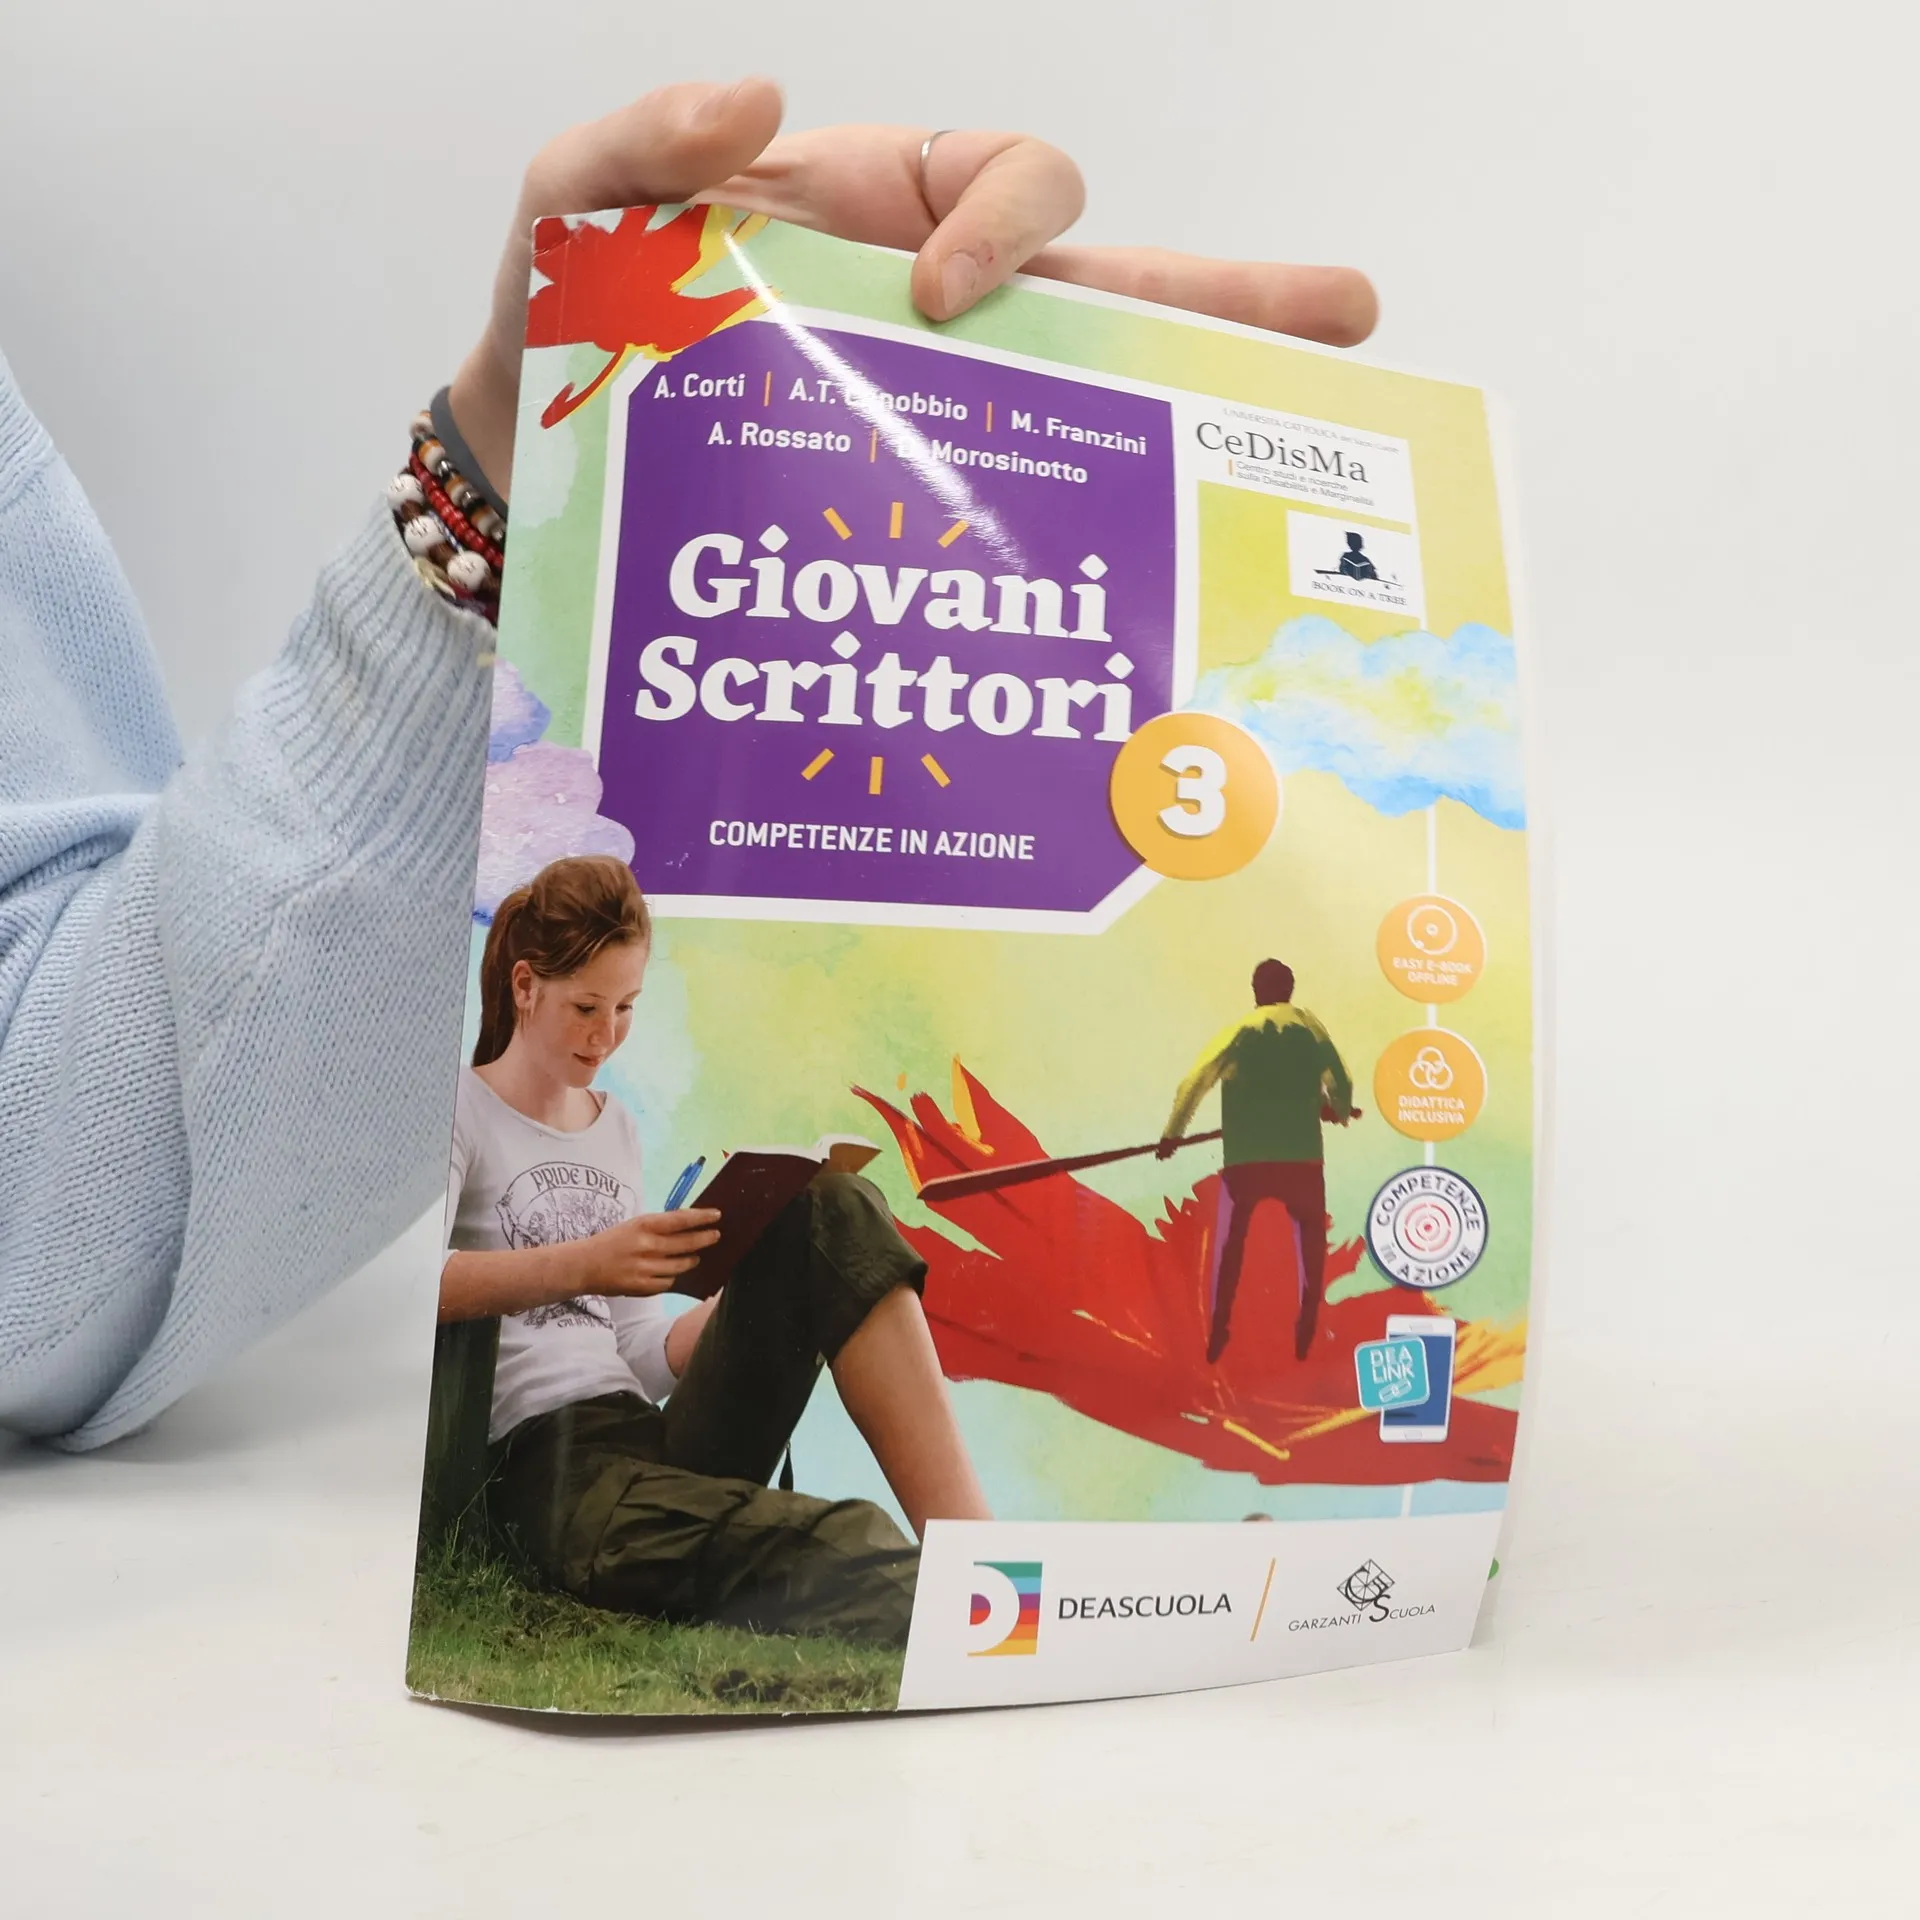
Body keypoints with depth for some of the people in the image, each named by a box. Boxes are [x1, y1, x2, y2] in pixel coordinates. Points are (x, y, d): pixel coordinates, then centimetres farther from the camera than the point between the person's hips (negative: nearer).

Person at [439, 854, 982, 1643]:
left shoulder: (618, 1132, 23)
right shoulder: (461, 1111, 7)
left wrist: (765, 1282, 2)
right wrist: (581, 1265, -26)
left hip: (657, 1442, 6)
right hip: (550, 1462, -5)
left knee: (832, 1212, -20)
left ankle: (975, 1555, -29)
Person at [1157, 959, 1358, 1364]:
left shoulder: (1238, 1031, 2)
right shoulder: (1311, 1028, 7)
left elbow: (1194, 1083, -5)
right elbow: (1341, 1083, 16)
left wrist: (1173, 1132, 6)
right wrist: (1340, 1112, 37)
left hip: (1245, 1157, -1)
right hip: (1301, 1156, 1)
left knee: (1229, 1243, 15)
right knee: (1310, 1239, 21)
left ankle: (1217, 1337, 15)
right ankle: (1305, 1334, 16)